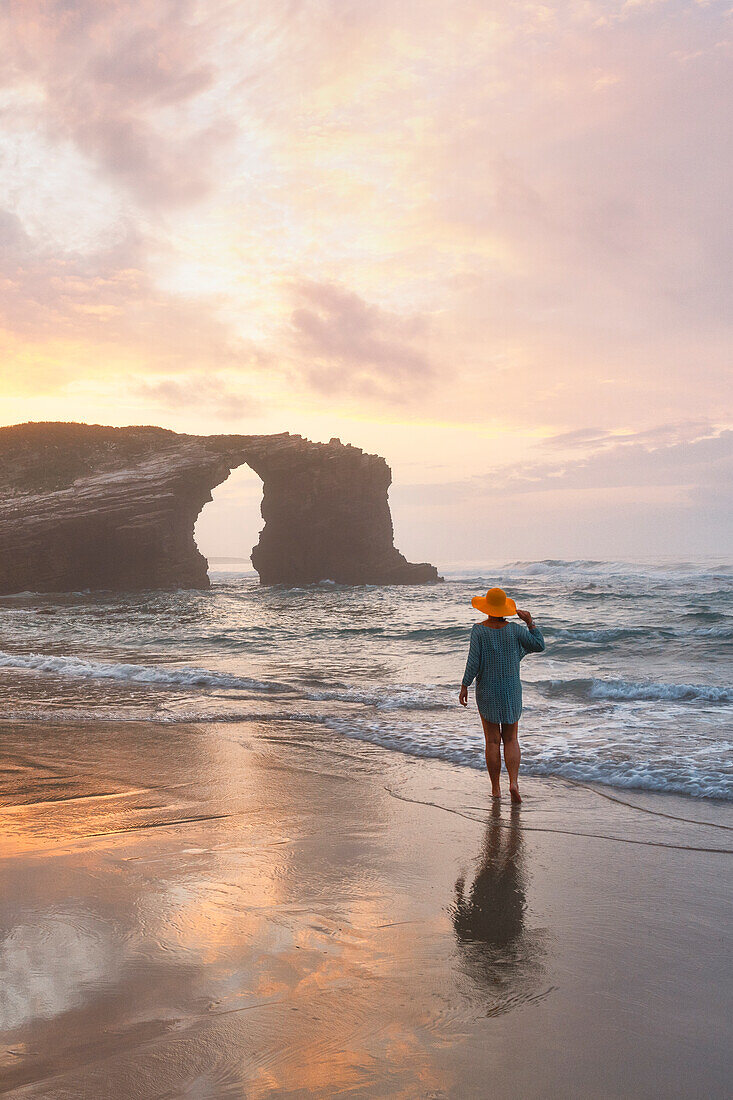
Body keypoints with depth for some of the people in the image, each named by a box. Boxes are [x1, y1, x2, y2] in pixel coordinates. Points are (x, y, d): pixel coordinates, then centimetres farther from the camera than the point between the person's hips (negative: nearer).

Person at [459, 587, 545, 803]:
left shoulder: (479, 630, -11)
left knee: (492, 741, 6)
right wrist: (530, 622, 3)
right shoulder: (514, 629, -7)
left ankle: (496, 788, 11)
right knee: (511, 739, 10)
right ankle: (514, 782, -8)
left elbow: (473, 662, -13)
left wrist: (464, 687, -5)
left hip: (487, 690, -1)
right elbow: (539, 645, 1)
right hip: (511, 689, 1)